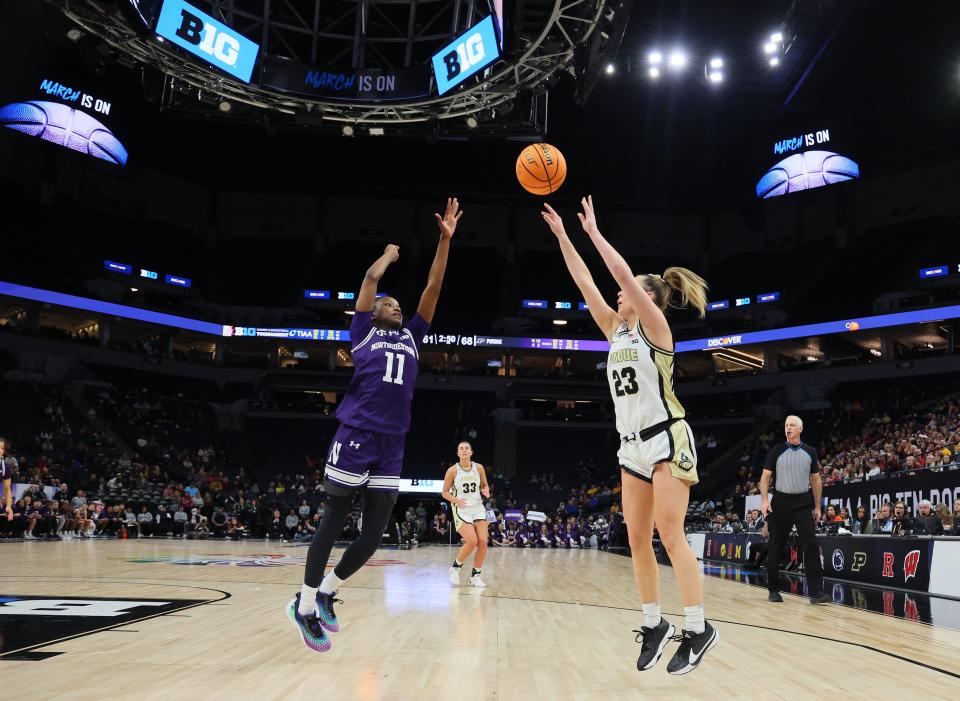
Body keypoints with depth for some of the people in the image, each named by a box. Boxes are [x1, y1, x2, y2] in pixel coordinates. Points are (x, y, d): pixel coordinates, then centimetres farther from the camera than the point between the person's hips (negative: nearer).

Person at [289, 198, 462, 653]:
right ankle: (305, 605, 16)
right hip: (355, 437, -5)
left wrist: (445, 239, 10)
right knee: (333, 523, 2)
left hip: (392, 446, 5)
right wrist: (389, 255, 22)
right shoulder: (363, 332, 9)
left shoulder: (411, 337, 20)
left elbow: (433, 287, 14)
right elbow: (371, 277, 3)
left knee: (373, 535, 4)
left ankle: (327, 592, 25)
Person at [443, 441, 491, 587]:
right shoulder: (453, 470, -8)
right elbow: (444, 492, -1)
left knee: (483, 541, -8)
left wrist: (486, 491, -8)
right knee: (472, 541, -19)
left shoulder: (478, 468, 1)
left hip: (478, 508, 4)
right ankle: (455, 567, 6)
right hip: (461, 510, -4)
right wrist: (456, 500, -18)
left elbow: (484, 485, 15)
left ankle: (475, 576, 8)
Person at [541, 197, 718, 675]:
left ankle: (697, 629, -3)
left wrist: (593, 232, -9)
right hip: (632, 445, 8)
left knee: (671, 536, -10)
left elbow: (622, 274, -16)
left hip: (665, 439, -8)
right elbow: (585, 284, 12)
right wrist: (562, 236, 12)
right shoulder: (618, 331, 13)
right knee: (637, 540, 6)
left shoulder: (654, 326, -5)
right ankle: (654, 624, 16)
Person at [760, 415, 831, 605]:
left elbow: (816, 480, 12)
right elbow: (765, 477, 1)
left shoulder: (810, 452, 6)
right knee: (775, 548, 4)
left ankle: (816, 592, -11)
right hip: (781, 502, -1)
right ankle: (773, 590, 17)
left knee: (811, 546, -11)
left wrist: (817, 506, 9)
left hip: (803, 503, 1)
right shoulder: (776, 451, 1)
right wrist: (764, 500, -11)